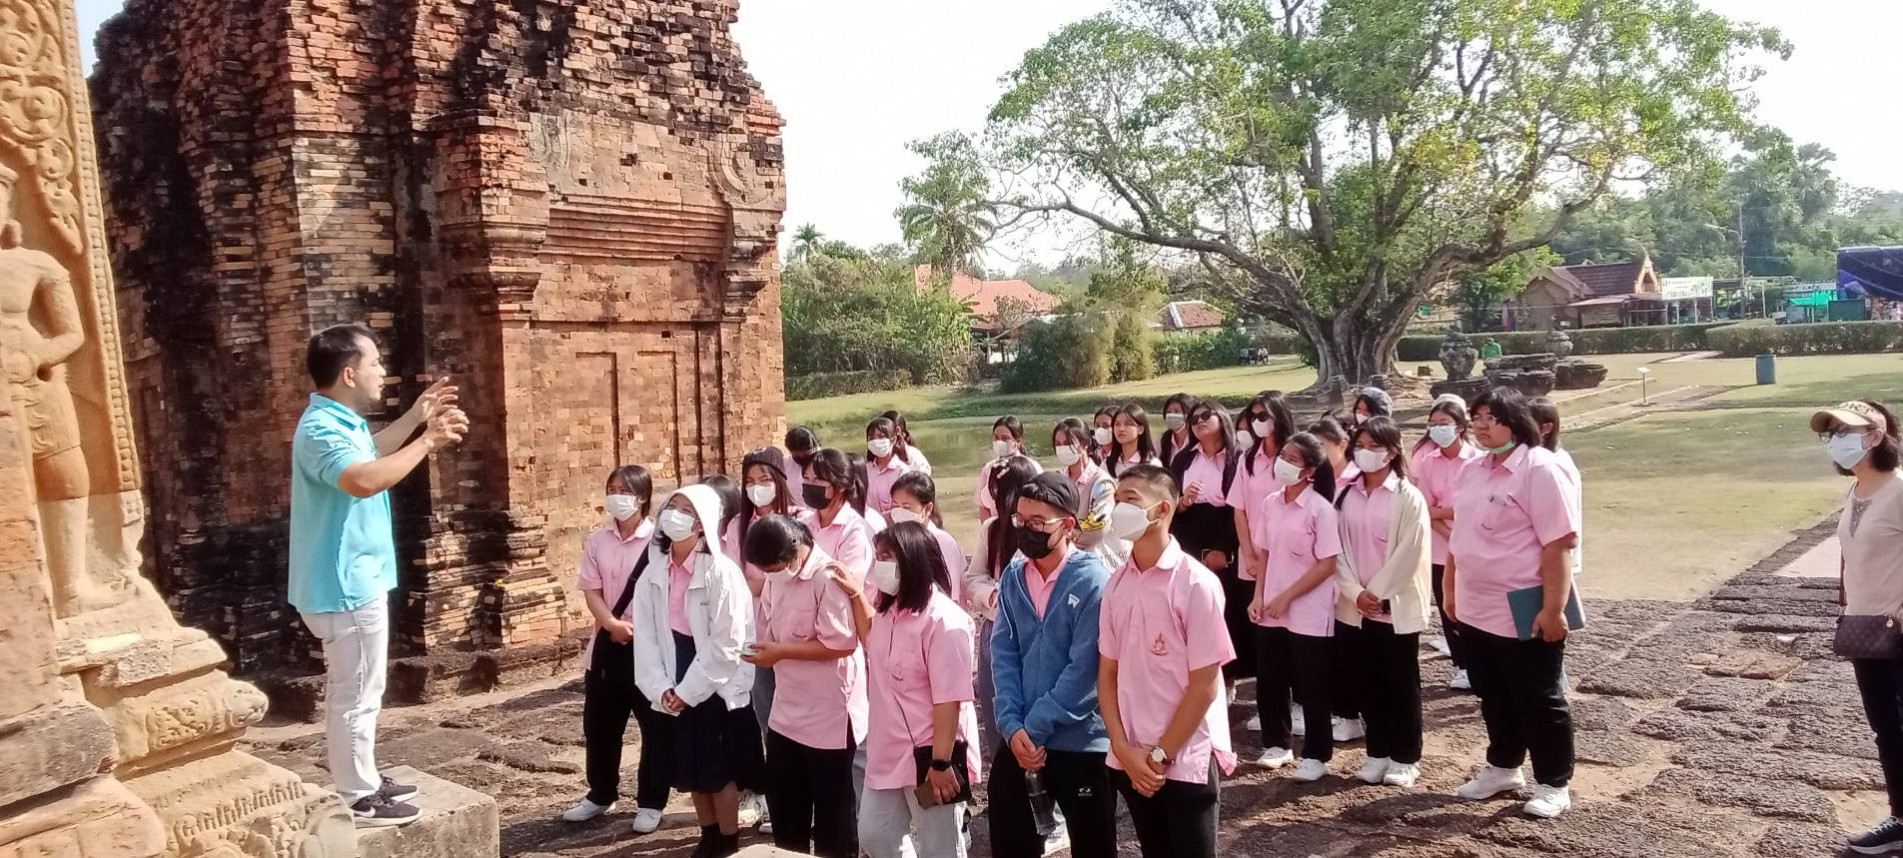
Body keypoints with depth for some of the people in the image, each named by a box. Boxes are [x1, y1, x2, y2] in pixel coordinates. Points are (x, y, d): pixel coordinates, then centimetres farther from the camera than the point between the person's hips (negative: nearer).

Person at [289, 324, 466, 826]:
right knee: (355, 695, 1)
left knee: (357, 692, 20)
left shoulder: (341, 421, 10)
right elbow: (364, 479, -41)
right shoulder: (321, 428, -23)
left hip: (356, 580, 11)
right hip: (345, 586, -11)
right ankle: (357, 800, 12)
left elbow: (369, 454, 33)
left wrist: (415, 417, 25)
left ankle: (364, 782, 33)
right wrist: (427, 441, -32)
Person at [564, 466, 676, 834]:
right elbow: (591, 590, -1)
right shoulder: (597, 540, 5)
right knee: (599, 724, 14)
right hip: (607, 643, 4)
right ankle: (601, 794, 33)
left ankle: (651, 802, 18)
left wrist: (638, 627, -16)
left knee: (656, 725, 4)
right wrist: (612, 623, -18)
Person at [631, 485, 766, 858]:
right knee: (691, 768, 15)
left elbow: (726, 644, -18)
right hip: (677, 689, 6)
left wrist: (689, 689, -15)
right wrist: (661, 687, -9)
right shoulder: (653, 572, 1)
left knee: (722, 768, 5)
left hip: (719, 686, -5)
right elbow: (645, 635, 1)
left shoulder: (722, 572, -17)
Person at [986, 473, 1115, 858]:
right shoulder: (1013, 578, 3)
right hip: (1020, 735, 5)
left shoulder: (1094, 581, -14)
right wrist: (1012, 725, -10)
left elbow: (1084, 669, -17)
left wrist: (1036, 727, -15)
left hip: (1080, 738, -5)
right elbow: (1004, 655, 2)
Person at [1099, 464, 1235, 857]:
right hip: (1131, 760, 5)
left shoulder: (1196, 583, -13)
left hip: (1187, 761, -5)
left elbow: (1205, 686, -12)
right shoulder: (1116, 583, 3)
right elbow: (1107, 671, 7)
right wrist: (1124, 749, -4)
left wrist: (1161, 755, -10)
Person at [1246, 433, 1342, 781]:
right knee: (1270, 681, 12)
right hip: (1271, 611, 5)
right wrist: (1259, 596, 1)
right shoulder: (1270, 504, 4)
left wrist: (1286, 597, -15)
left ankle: (1316, 754, 20)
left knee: (1311, 687, 5)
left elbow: (1327, 565, -14)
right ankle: (1276, 744, 29)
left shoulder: (1320, 509, -13)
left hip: (1309, 613, -5)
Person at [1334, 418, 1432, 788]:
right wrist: (1355, 592, -8)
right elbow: (1338, 549, 3)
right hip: (1354, 606, 4)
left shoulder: (1408, 498, -8)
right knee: (1367, 683, 11)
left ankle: (1405, 757, 18)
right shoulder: (1346, 496, 6)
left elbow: (1408, 555, -12)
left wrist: (1377, 594, -13)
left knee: (1401, 684, 6)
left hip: (1396, 607, -4)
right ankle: (1378, 752, 23)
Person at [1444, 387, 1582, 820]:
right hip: (1477, 610, 8)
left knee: (1539, 701, 5)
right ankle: (1503, 767, 36)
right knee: (1494, 698, 20)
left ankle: (1553, 785, 19)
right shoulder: (1472, 470, 8)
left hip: (1525, 613, -8)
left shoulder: (1539, 469, -17)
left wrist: (1553, 608, -23)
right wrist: (1451, 590, 17)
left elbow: (1558, 544, -21)